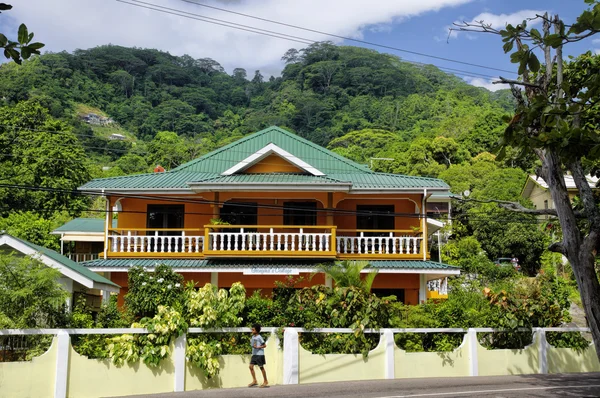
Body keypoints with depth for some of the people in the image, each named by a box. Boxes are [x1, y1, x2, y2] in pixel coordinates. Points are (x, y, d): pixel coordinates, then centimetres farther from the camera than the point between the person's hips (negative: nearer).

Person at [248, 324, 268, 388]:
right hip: (254, 354, 8)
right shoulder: (252, 337, 11)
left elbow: (264, 345, -13)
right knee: (251, 366, -1)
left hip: (259, 354, -8)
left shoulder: (259, 337, -13)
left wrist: (258, 347, -22)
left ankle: (265, 381, 13)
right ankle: (254, 381, 7)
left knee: (261, 367, 1)